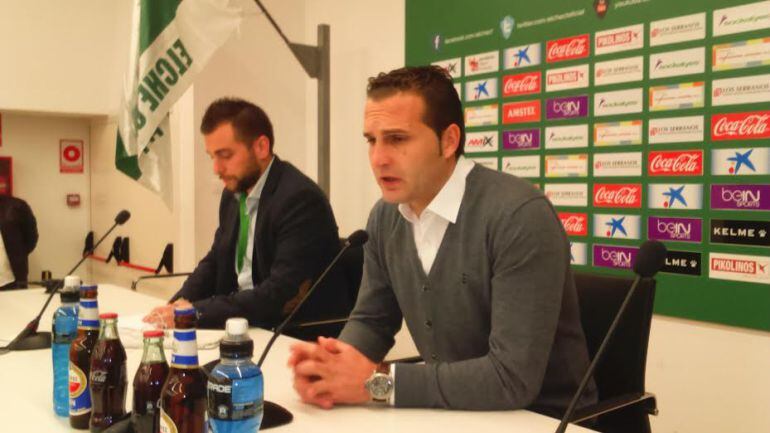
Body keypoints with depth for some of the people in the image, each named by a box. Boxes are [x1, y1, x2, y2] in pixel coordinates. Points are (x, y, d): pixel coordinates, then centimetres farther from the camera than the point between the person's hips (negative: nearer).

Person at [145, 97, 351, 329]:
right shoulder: (234, 193, 5)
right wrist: (179, 304, -4)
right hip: (247, 325, 7)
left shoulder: (301, 200, -20)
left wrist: (197, 312, -23)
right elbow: (214, 262, 14)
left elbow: (282, 294, -24)